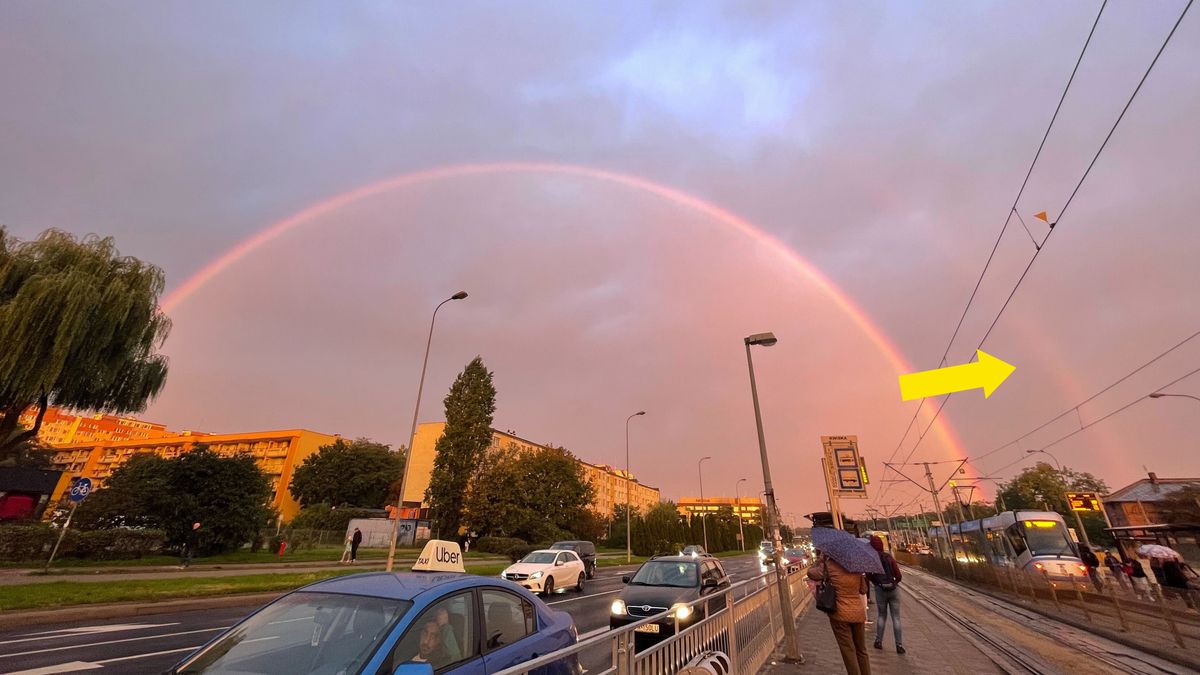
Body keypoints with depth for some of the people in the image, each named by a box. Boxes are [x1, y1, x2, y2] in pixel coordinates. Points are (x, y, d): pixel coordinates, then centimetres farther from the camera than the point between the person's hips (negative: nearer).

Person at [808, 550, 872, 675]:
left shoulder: (829, 565, -13)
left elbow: (811, 573, 0)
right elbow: (863, 590, 9)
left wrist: (820, 559, 9)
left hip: (840, 614, -4)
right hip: (858, 613, 5)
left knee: (849, 651, 4)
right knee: (861, 650, 18)